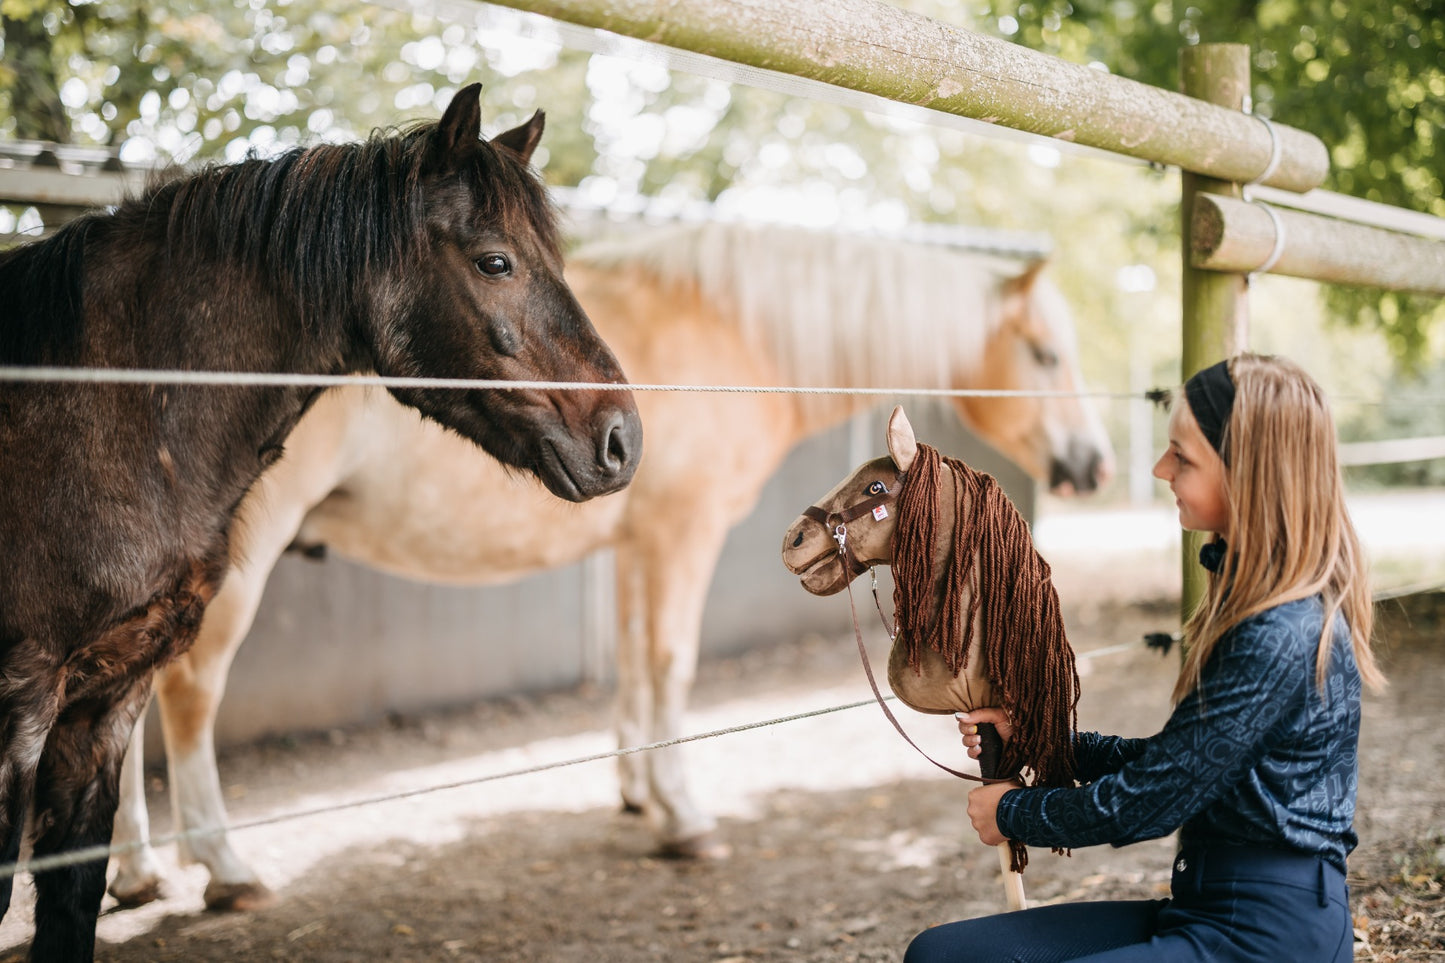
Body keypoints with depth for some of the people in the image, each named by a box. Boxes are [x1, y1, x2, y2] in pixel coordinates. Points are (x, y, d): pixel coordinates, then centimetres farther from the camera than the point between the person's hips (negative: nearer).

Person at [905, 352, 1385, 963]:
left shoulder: (1282, 639, -21)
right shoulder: (1255, 603, 10)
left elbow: (1151, 800, -16)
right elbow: (1175, 761, 17)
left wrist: (1015, 813, 0)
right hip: (1207, 908, 9)